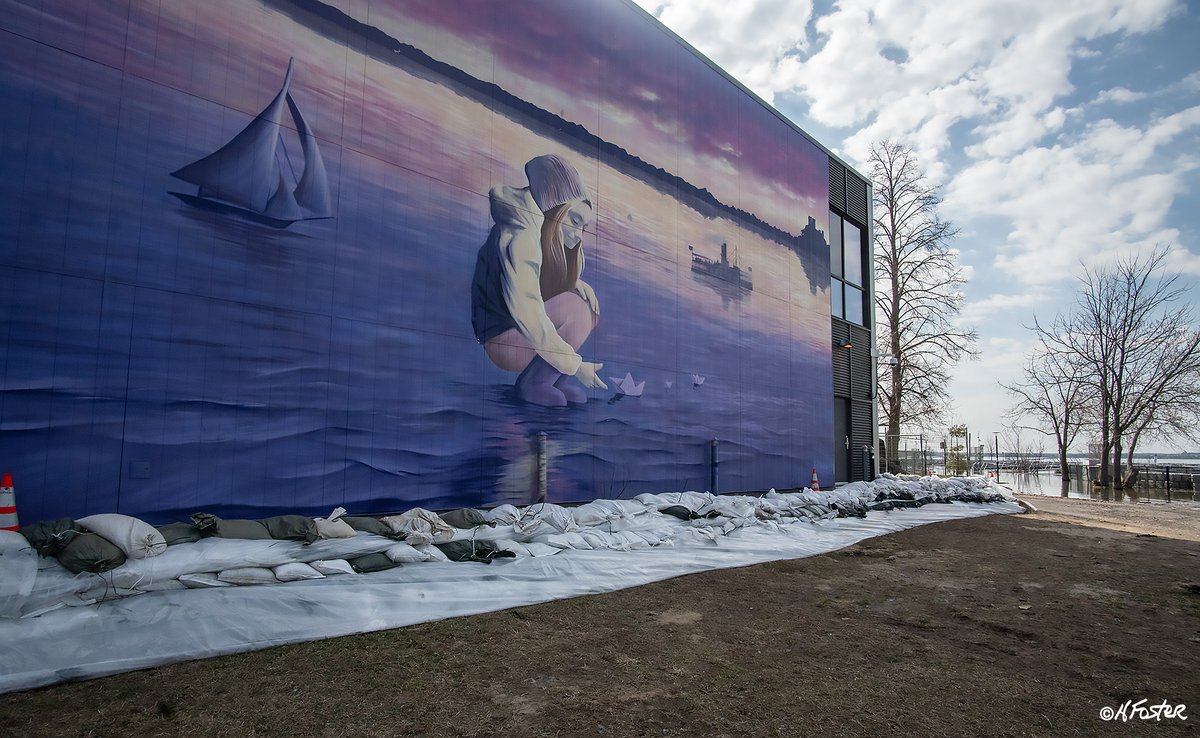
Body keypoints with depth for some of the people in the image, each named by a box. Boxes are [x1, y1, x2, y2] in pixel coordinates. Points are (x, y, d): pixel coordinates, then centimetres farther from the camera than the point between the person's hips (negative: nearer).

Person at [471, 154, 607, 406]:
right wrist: (574, 365, -28)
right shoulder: (520, 237, -25)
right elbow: (526, 312, -31)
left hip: (520, 323, 10)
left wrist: (578, 286, -9)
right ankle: (532, 384, -8)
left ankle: (558, 379, 3)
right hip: (503, 341, -10)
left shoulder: (547, 233, 3)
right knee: (576, 310, -24)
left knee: (586, 296, 3)